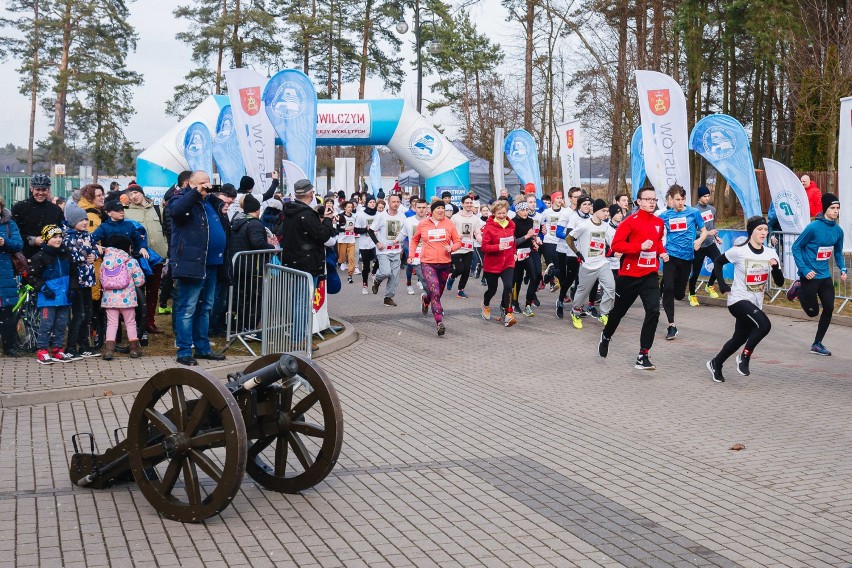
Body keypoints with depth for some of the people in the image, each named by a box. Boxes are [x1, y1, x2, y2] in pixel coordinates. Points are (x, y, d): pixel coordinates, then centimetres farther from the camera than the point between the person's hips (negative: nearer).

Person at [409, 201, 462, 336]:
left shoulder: (449, 224, 1)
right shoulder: (423, 224, 2)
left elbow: (458, 242, 7)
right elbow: (415, 239, 18)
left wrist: (451, 248, -13)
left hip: (445, 263, 3)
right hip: (427, 263, -3)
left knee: (438, 292, 17)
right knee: (435, 292, -17)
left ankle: (425, 298, 52)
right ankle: (439, 322, -14)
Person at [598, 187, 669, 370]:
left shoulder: (659, 222, 6)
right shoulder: (630, 221, -12)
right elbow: (616, 245, -19)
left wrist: (662, 252, 5)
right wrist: (640, 246, -26)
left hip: (650, 275, 4)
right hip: (629, 275, -3)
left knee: (653, 311, -13)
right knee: (619, 310, 15)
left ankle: (643, 356, -7)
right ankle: (606, 336, 46)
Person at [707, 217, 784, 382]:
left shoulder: (770, 253, 2)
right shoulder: (739, 251, -11)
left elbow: (780, 282, 2)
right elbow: (718, 263, 3)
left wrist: (775, 267, -17)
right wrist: (722, 284, -6)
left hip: (755, 303, 6)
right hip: (738, 300, -6)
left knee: (739, 339, 13)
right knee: (764, 325, -27)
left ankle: (715, 364, 35)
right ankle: (744, 358, -8)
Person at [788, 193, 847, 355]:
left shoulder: (838, 230, 1)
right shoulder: (813, 227, -17)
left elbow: (838, 252, 14)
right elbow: (796, 247, -11)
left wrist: (842, 269, -1)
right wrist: (804, 270, -17)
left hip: (825, 276, 6)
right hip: (810, 276, -6)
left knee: (829, 309, 3)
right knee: (812, 311, 4)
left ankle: (817, 344, 18)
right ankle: (799, 289, 31)